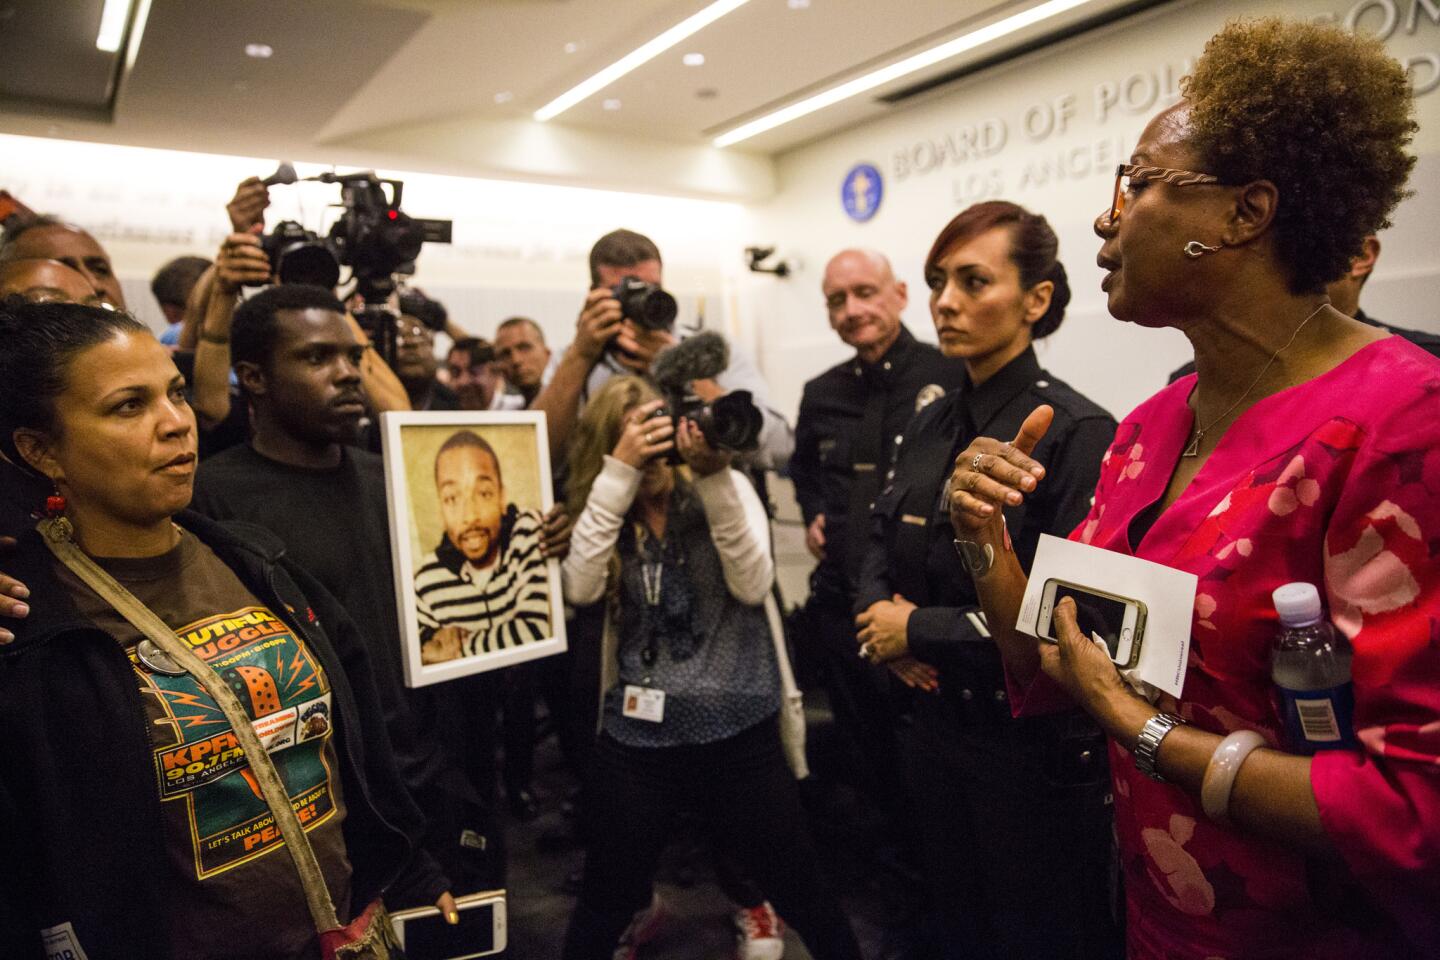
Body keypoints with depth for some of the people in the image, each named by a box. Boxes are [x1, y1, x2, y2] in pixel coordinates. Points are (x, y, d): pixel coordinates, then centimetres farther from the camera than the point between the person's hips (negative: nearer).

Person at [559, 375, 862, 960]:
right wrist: (621, 473, -19)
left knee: (802, 898, 10)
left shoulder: (727, 489, -1)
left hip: (740, 735, -1)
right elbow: (580, 589, -16)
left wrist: (713, 476, -22)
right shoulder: (607, 512, 4)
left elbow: (753, 585, -14)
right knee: (604, 905, 13)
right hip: (636, 739, 2)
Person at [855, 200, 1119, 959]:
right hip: (934, 723, 7)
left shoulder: (1076, 431, -18)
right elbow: (882, 545, 12)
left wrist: (920, 629, -17)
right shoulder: (929, 424, 5)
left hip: (1033, 741, -6)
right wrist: (879, 611, -9)